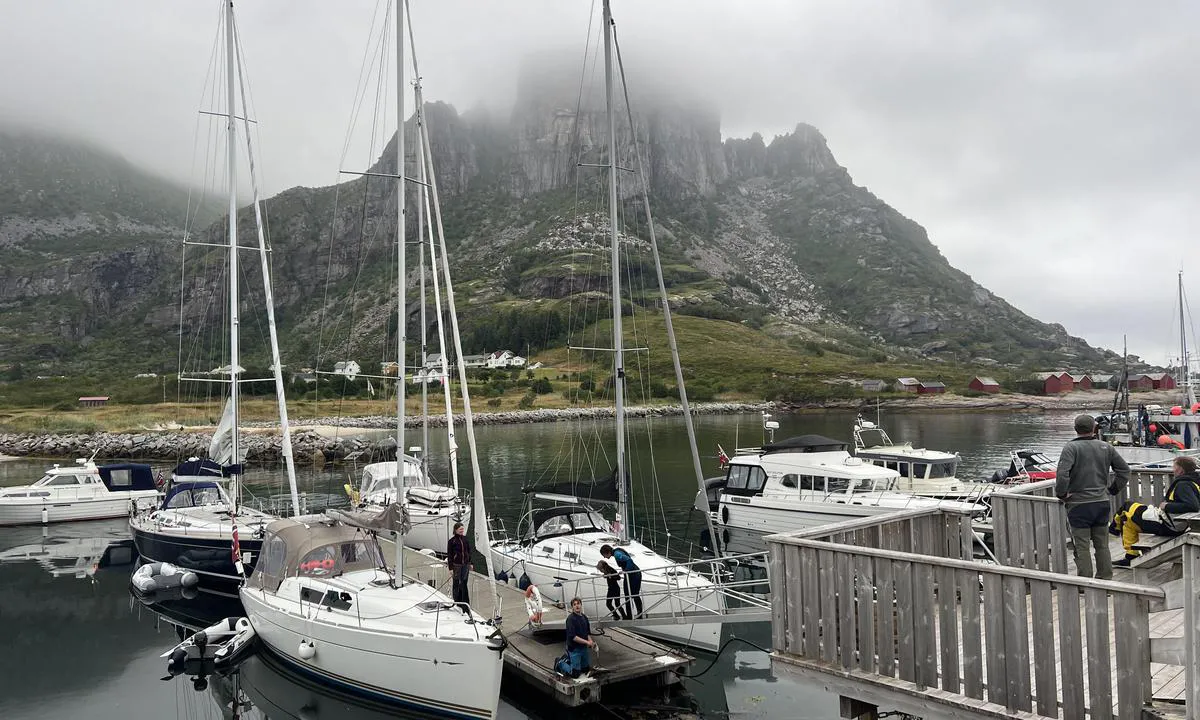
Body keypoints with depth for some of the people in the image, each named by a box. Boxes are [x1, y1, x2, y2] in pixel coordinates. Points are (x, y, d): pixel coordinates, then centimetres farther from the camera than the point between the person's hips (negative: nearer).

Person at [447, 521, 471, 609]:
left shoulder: (465, 539, 4)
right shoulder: (452, 541, -8)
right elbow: (449, 555, -7)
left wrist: (470, 563, 12)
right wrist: (451, 568, -10)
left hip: (465, 565, 3)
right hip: (456, 565, -3)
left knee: (464, 584, 6)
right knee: (456, 584, 7)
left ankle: (466, 604, 11)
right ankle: (457, 602, 19)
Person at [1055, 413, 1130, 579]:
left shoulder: (1071, 448, -13)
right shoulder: (1106, 447, 5)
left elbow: (1062, 473, -25)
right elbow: (1124, 469, 11)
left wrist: (1061, 494, -12)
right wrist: (1113, 489, 16)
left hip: (1079, 505, -5)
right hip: (1102, 503, 5)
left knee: (1082, 548, 2)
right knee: (1102, 545, 16)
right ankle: (1106, 580, 23)